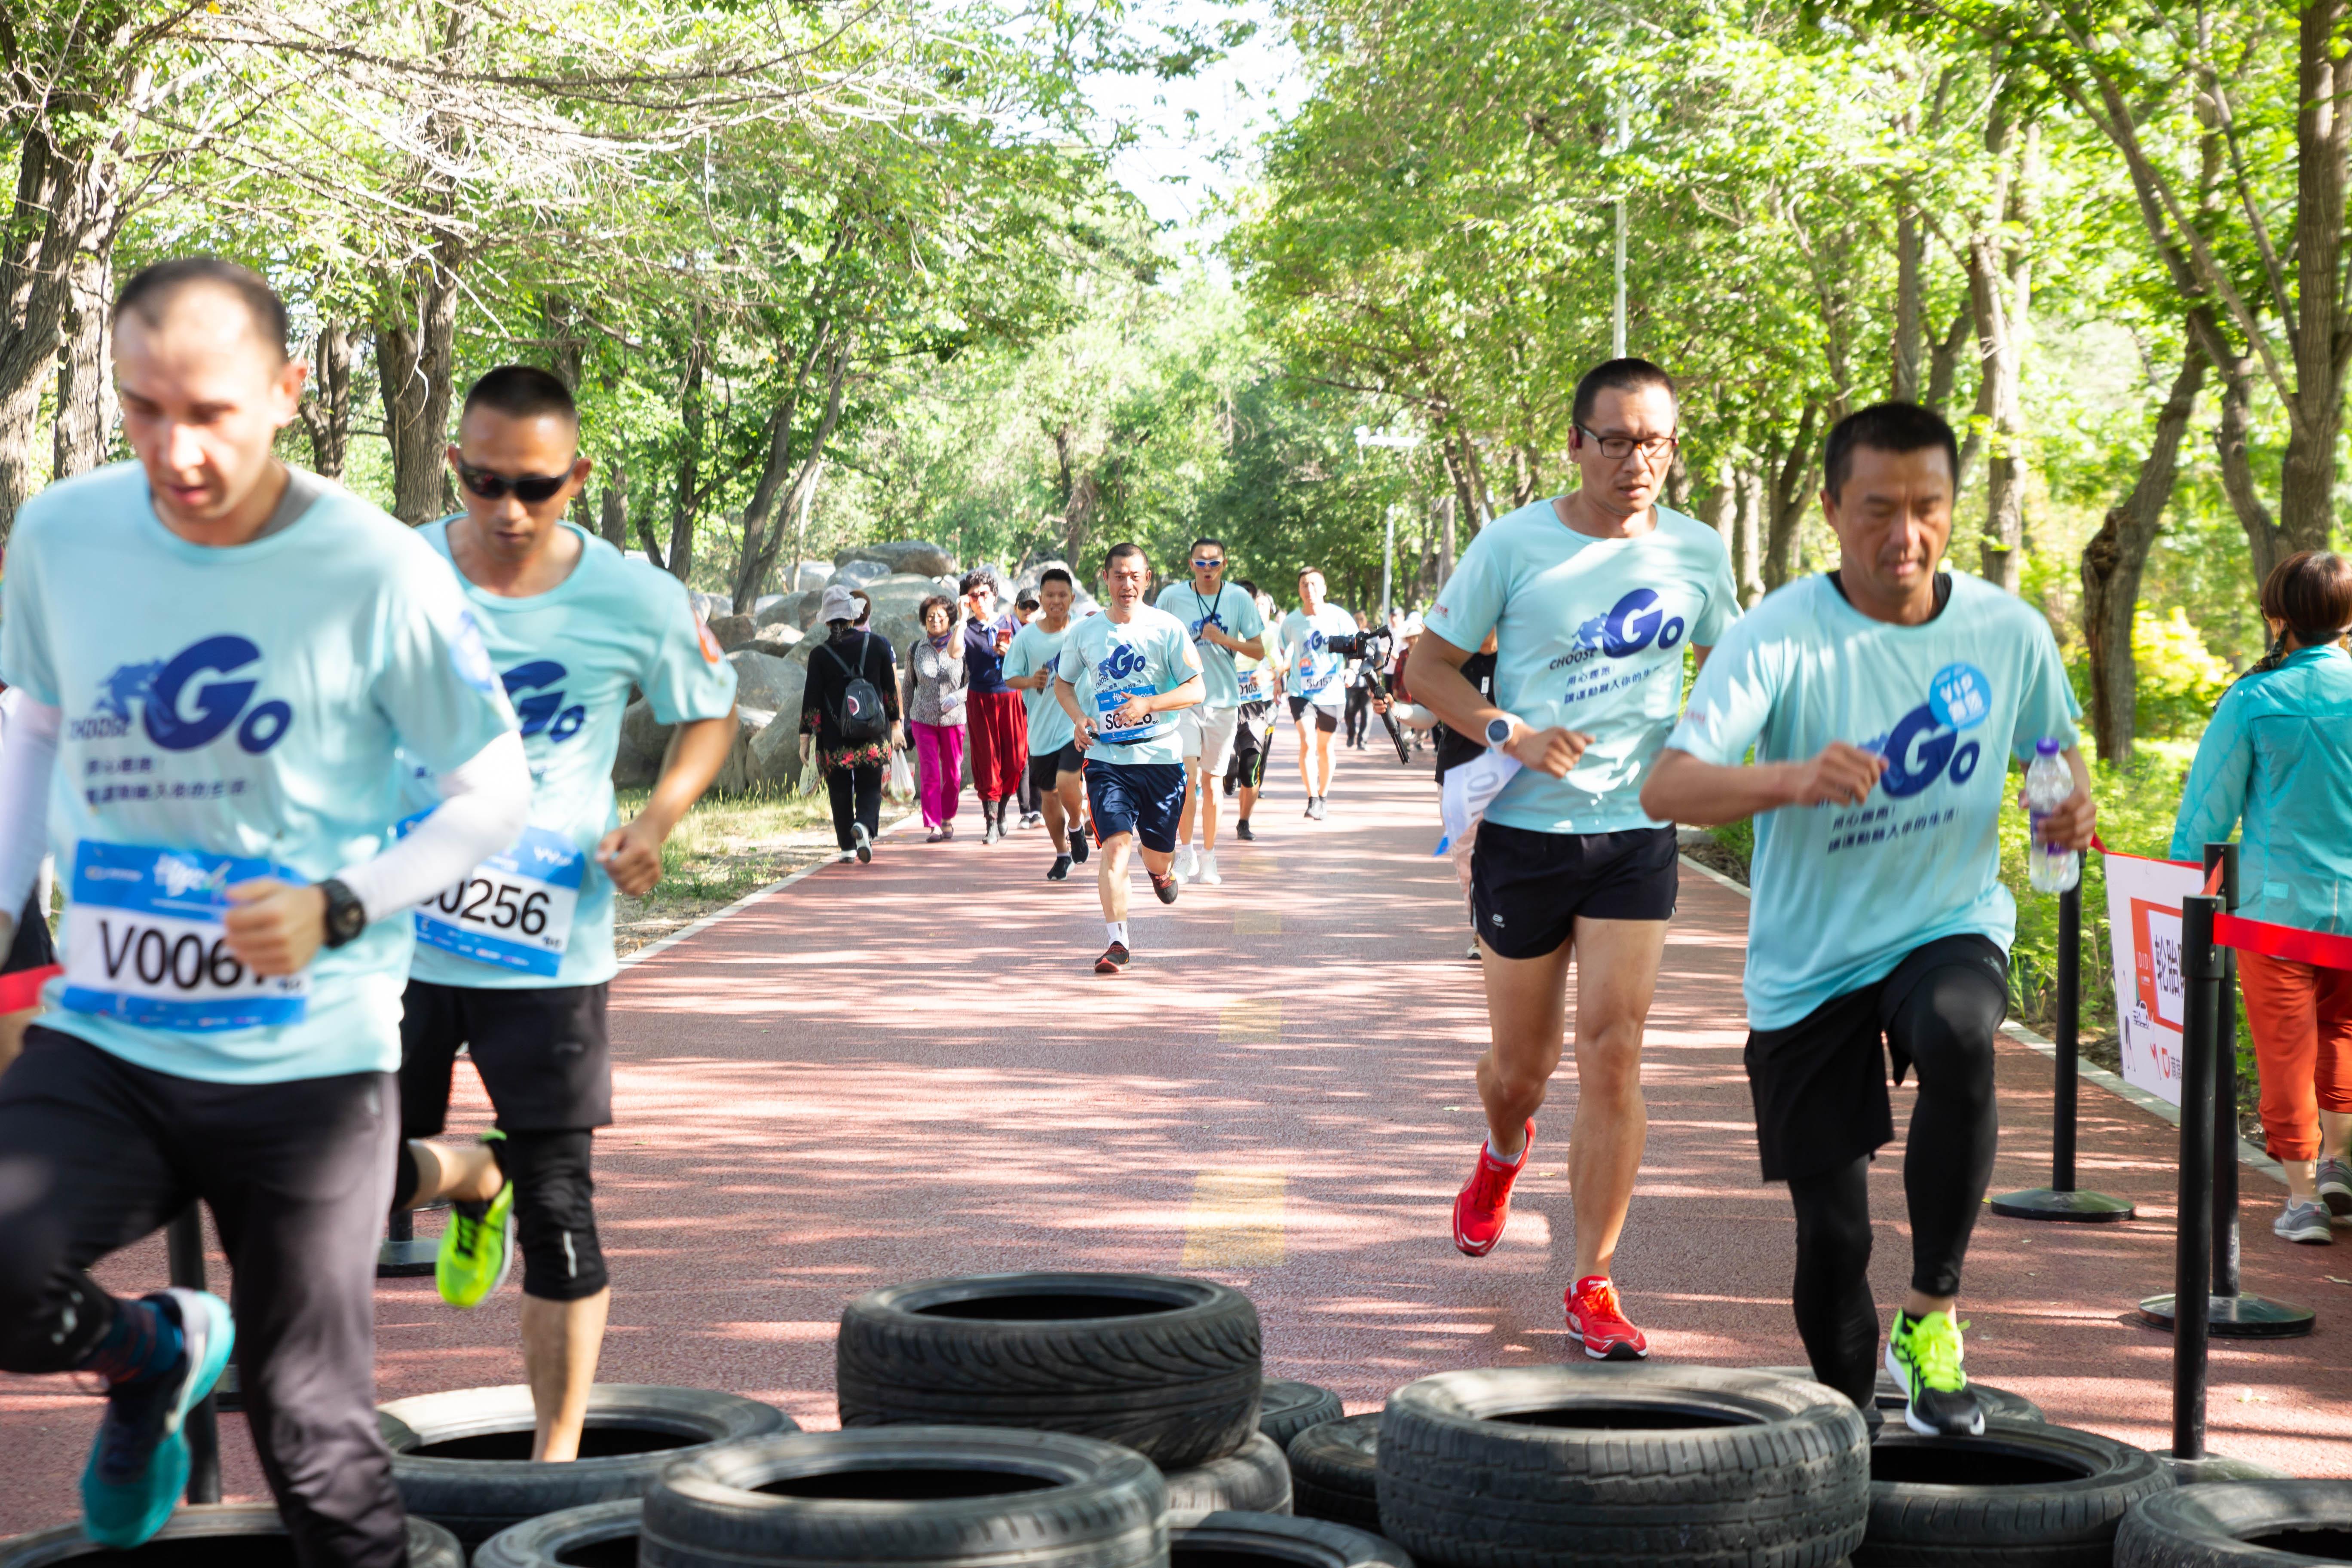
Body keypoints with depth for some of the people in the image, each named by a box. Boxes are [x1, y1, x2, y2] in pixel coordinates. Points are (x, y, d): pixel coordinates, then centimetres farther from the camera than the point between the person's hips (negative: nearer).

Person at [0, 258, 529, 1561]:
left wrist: (338, 910, -17)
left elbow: (495, 797, -3)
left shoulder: (379, 576, -12)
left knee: (314, 1440, 2)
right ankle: (150, 1352, 11)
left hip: (311, 1063, -2)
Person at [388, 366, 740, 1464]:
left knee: (557, 1205, 1)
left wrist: (659, 818, -6)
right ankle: (473, 1175, 38)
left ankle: (558, 1454, 14)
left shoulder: (635, 603, -5)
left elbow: (709, 714, 12)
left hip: (551, 947, -1)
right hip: (398, 932, 1)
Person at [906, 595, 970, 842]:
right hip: (923, 719, 0)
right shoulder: (915, 650, 4)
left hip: (953, 719, 0)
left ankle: (948, 818, 27)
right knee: (929, 773, -10)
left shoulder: (962, 647, -1)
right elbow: (909, 685, 14)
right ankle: (933, 825, -10)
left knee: (953, 774, 6)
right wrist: (906, 718, 15)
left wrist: (956, 697, -21)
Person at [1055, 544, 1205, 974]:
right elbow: (1063, 682, 19)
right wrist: (1079, 718, -1)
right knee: (1115, 843, -16)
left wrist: (1148, 705, -20)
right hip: (1106, 757, 0)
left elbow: (1196, 689, -5)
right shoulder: (1085, 632, 4)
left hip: (1161, 756, 0)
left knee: (1158, 854, 10)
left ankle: (1161, 871, 49)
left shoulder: (1168, 629, -3)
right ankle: (1117, 942, -14)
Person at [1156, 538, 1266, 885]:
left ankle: (1208, 858, 19)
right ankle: (1185, 853, -4)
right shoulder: (1172, 597, -2)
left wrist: (1224, 640, -14)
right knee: (1188, 775, -15)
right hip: (1183, 698, -1)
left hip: (1223, 701, 1)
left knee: (1211, 781, 9)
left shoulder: (1239, 598, 0)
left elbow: (1259, 650, 1)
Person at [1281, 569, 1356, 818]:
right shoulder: (1291, 622, -2)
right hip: (1301, 692, -1)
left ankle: (1322, 798, 28)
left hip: (1331, 692, 1)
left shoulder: (1339, 617, -5)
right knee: (1307, 741, -18)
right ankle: (1312, 799, -20)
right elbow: (1284, 654, 13)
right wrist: (1278, 678, 9)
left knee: (1324, 746, 12)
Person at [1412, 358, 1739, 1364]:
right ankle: (1503, 1154, 48)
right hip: (1526, 829, -1)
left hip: (1637, 833, 1)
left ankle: (1593, 1286, 1)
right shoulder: (1513, 546, -5)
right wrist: (1510, 734, -18)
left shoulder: (1697, 554, 3)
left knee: (1613, 1051, -8)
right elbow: (1429, 667, -1)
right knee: (1521, 1062, 10)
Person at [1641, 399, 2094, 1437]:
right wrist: (1793, 779, -45)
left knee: (1960, 1038, -35)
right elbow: (1664, 788, -26)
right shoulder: (1780, 636, -15)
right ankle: (1846, 1421, 29)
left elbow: (2056, 749, 15)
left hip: (1951, 926, 1)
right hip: (1807, 963, -1)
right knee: (1830, 1234, 1)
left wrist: (2072, 800, -9)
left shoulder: (2009, 631, -4)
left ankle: (1931, 1314, -18)